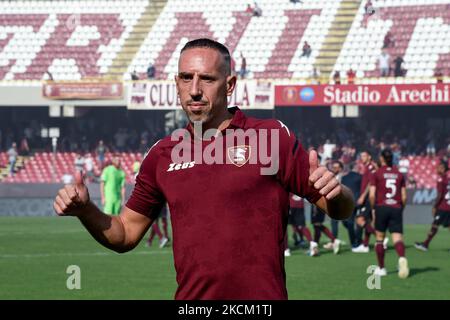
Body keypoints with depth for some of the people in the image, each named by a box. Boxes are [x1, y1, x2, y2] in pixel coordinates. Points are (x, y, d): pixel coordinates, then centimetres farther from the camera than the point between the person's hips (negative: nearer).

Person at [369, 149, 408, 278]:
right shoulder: (399, 174, 9)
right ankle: (402, 257, -37)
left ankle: (381, 268, 18)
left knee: (379, 238, 13)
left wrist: (373, 209, 6)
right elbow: (404, 197, 7)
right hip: (396, 209, 2)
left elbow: (372, 195, -7)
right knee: (397, 238, -6)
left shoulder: (376, 174, 0)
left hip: (381, 207, -2)